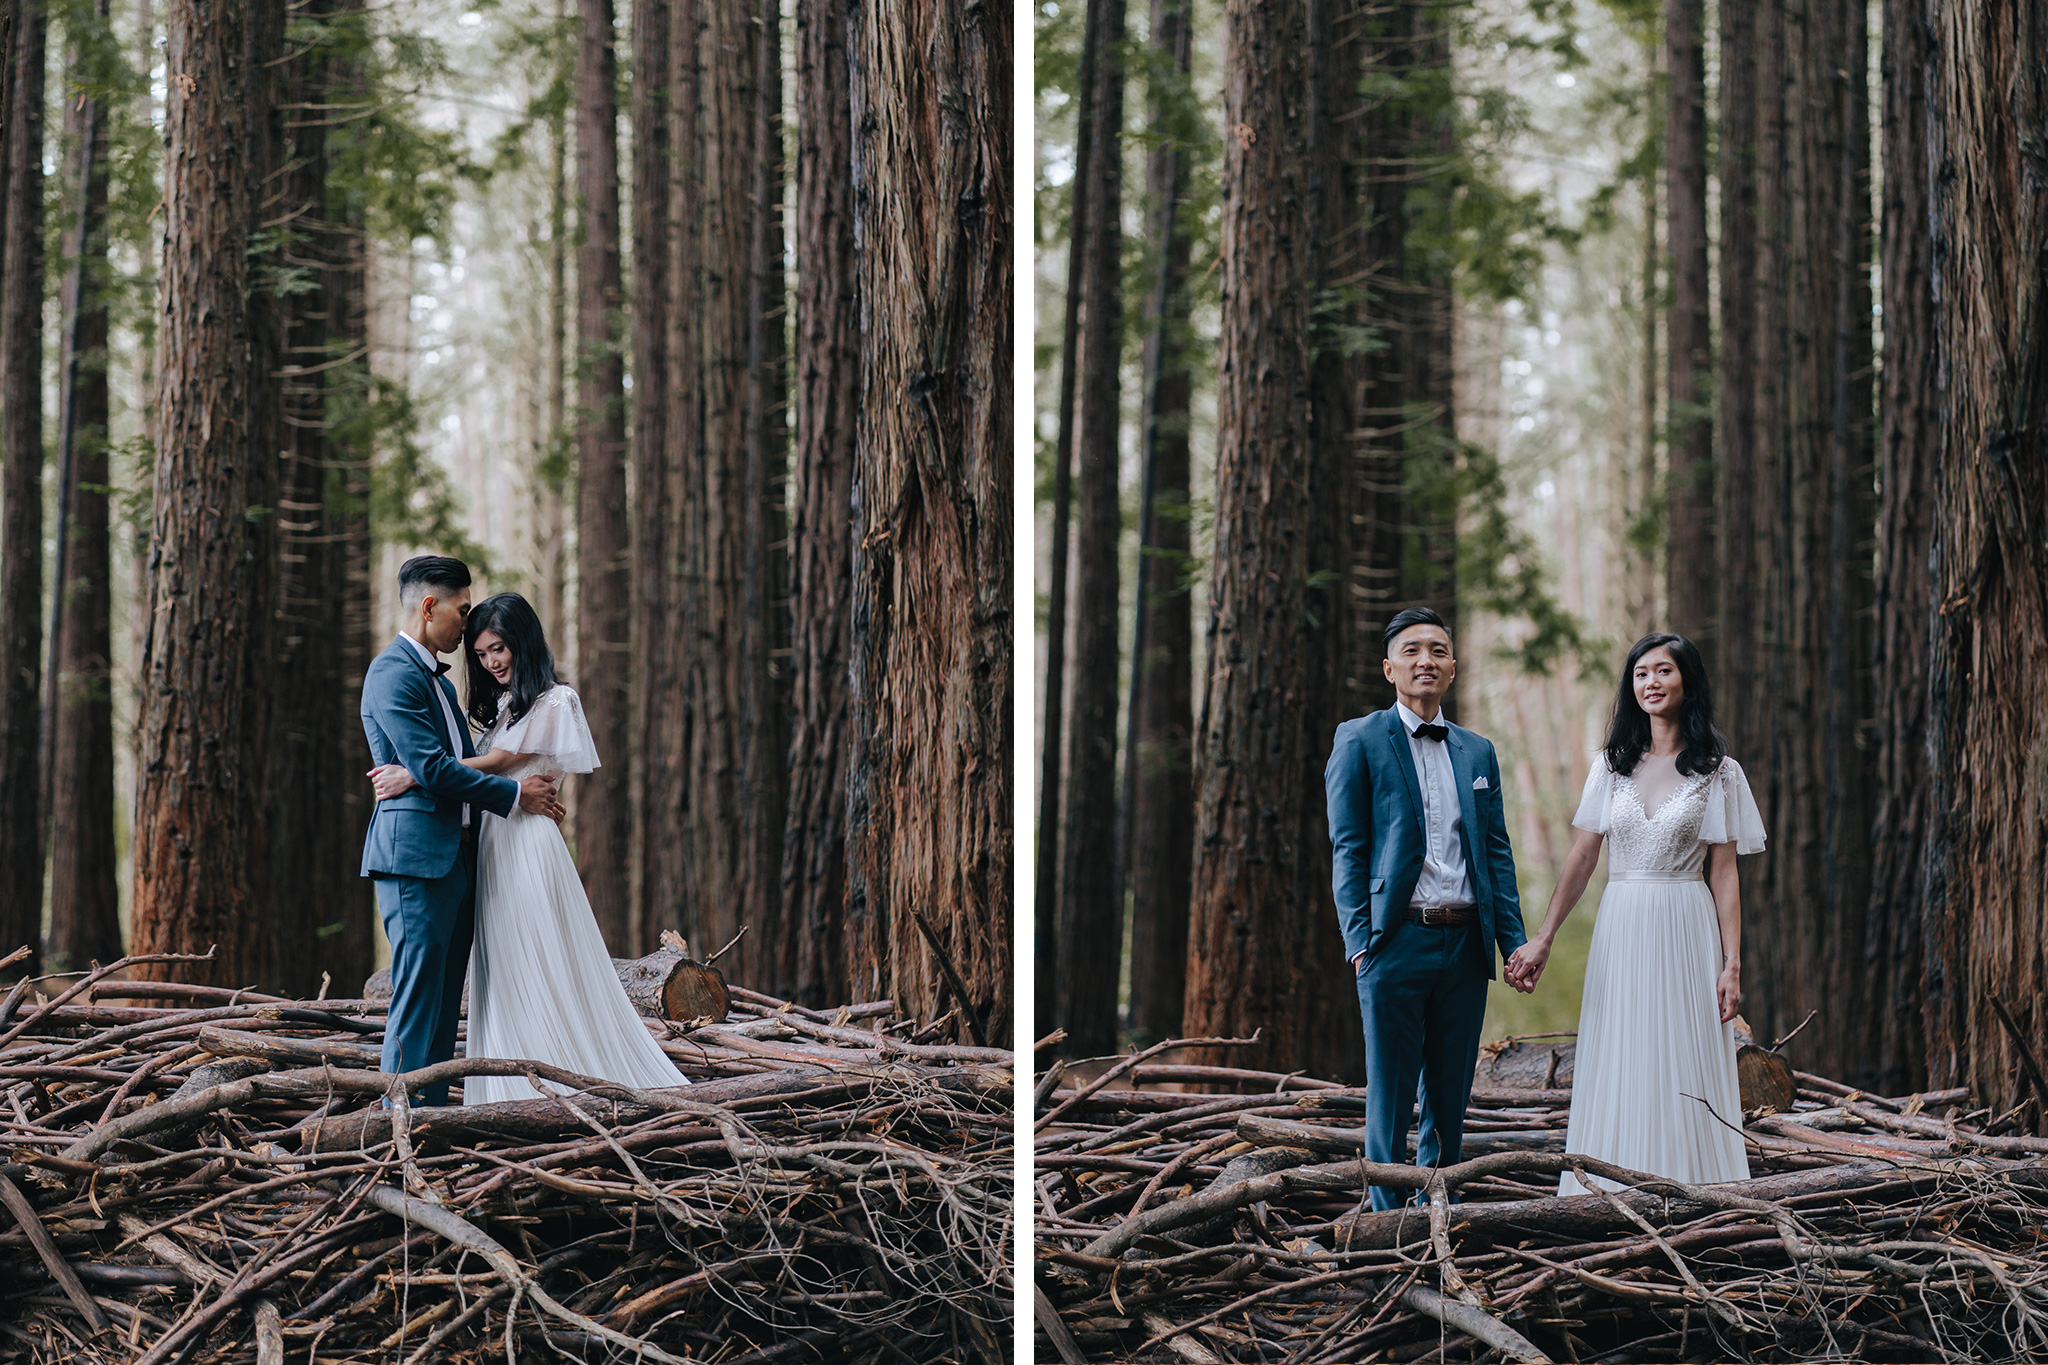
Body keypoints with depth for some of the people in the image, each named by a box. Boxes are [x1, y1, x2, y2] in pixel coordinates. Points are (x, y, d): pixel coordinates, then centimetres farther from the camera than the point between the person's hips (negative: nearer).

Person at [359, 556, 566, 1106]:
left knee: (444, 1005, 8)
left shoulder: (437, 679, 22)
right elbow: (431, 769, -17)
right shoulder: (393, 674, -10)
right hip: (416, 856, -10)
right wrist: (513, 794, -10)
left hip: (455, 857, 10)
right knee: (417, 1000, -10)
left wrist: (530, 791, 11)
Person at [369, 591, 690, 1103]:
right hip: (492, 845, 8)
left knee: (541, 971, -7)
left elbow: (499, 761, -12)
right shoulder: (502, 705, 20)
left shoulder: (556, 700, -6)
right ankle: (515, 1097, 7)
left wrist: (413, 777, -15)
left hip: (528, 844, -8)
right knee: (503, 980, 6)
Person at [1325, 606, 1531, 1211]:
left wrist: (1514, 939, 6)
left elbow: (1497, 852, 16)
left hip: (1465, 944, 5)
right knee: (1390, 1094, -1)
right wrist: (1360, 941, -11)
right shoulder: (1359, 742, 1)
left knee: (1450, 1096, 9)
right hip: (1396, 940, -5)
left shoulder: (1477, 752, 16)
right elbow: (1347, 850, -2)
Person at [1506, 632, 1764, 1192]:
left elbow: (1723, 874, 0)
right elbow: (1582, 856, 8)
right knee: (1617, 1076, 1)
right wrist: (1542, 939, 1)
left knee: (1683, 1076, -4)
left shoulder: (1716, 771, 2)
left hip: (1686, 934, -3)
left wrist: (1732, 964, -7)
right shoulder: (1612, 764, 9)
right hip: (1620, 931, 3)